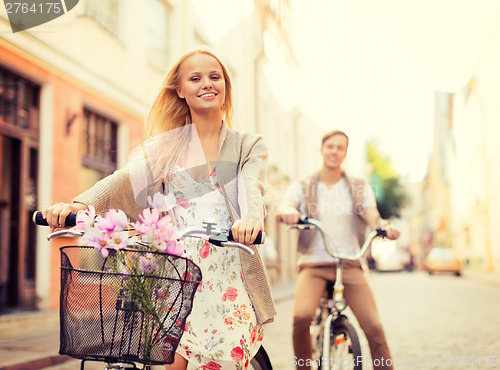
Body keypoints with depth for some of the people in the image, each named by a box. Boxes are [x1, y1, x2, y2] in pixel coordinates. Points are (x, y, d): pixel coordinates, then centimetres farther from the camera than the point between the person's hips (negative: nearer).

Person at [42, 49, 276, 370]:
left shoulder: (250, 145, 10)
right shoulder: (166, 146, 14)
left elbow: (252, 187, -10)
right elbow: (127, 179, -2)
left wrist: (251, 218, -34)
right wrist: (79, 204, -22)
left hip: (229, 274, -1)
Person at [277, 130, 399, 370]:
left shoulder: (360, 188, 13)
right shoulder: (301, 188, 10)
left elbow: (373, 220, 0)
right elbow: (285, 208, -9)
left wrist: (386, 229, -25)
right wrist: (288, 212, -35)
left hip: (349, 265, 1)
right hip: (313, 265, -1)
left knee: (374, 327, -15)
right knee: (301, 316, -27)